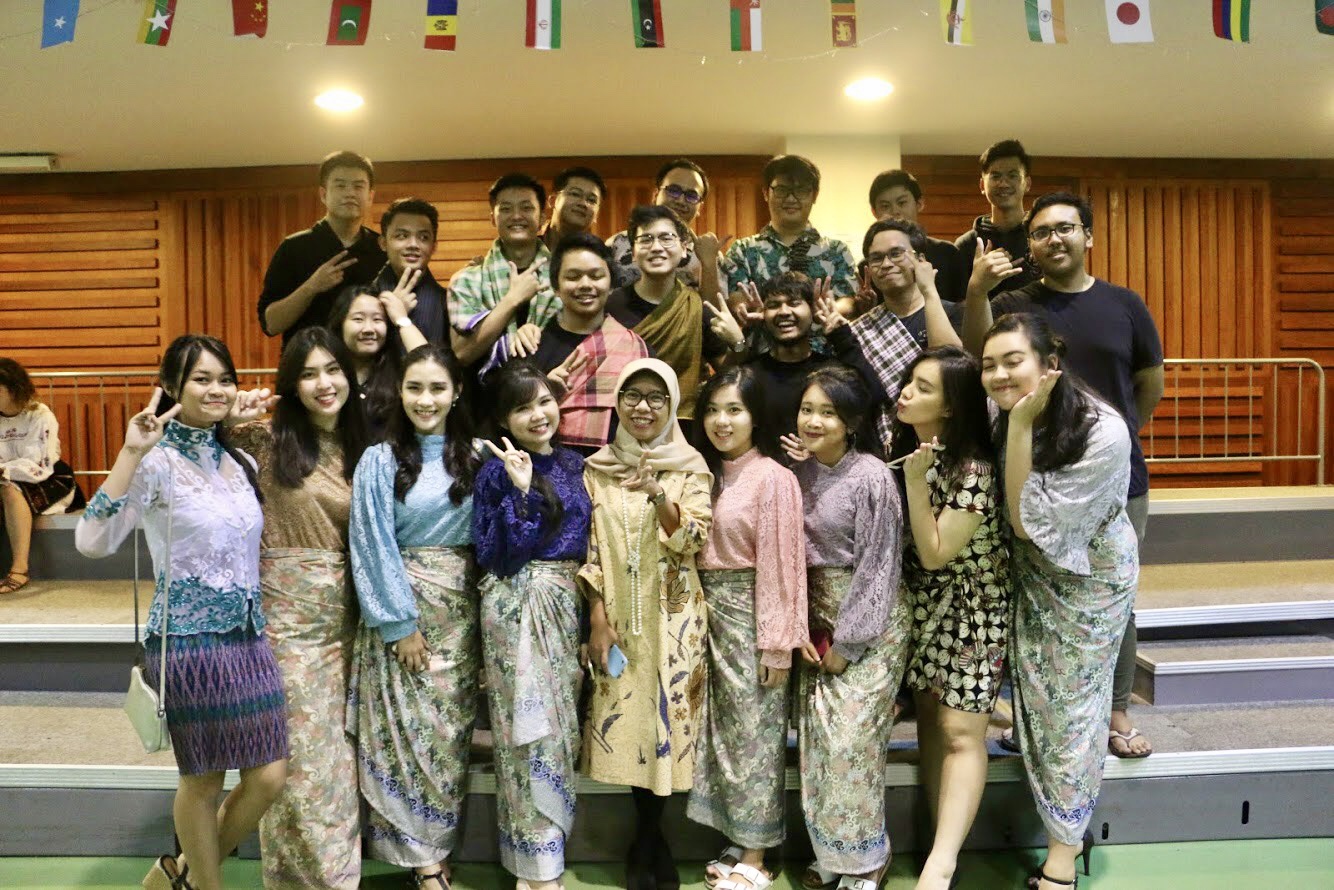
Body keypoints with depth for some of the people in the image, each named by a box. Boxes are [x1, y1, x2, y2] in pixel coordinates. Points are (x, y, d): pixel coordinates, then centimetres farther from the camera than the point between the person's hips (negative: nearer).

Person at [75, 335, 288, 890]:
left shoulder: (241, 461, 9)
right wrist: (131, 454, -26)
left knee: (269, 777, 8)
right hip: (190, 640, -6)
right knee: (205, 780, 9)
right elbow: (92, 542, -23)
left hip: (248, 636, 7)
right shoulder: (158, 460, -10)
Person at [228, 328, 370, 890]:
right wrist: (233, 420, -17)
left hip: (344, 617, 4)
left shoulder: (360, 447, 7)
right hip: (288, 615, -4)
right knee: (298, 752, 3)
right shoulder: (266, 440, -5)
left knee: (338, 751, 13)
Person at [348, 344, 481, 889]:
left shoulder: (476, 458, 4)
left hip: (462, 609, 3)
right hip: (402, 603, -3)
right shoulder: (380, 461, -5)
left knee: (450, 730, 9)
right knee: (409, 728, 2)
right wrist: (399, 624, -11)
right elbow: (374, 548, -9)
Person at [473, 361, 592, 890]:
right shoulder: (498, 472, -9)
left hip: (564, 603, 7)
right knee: (533, 726, -2)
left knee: (559, 725, 12)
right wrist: (519, 492, -23)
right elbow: (492, 555, -18)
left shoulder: (571, 464, 9)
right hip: (516, 607, -6)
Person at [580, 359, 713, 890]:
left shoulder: (690, 469, 0)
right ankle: (651, 837, 25)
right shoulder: (597, 469, 4)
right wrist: (597, 618, -4)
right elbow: (589, 547, 3)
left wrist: (657, 494, -26)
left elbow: (691, 541, -10)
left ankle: (646, 839, 23)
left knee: (663, 717, 2)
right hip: (617, 616, 2)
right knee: (624, 719, 5)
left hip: (672, 617, -1)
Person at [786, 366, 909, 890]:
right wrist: (803, 624, -6)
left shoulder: (872, 477, -17)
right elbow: (797, 547, 6)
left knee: (851, 739, -5)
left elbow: (877, 566, -15)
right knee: (815, 736, 8)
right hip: (816, 615, 6)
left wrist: (846, 642, -13)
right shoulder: (801, 469, 1)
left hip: (868, 618, -6)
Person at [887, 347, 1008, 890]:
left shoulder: (974, 469, -21)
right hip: (922, 601, 7)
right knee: (929, 717, 9)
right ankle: (944, 840, 18)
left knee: (961, 732, -7)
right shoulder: (904, 447, 1)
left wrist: (916, 480, -28)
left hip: (971, 607, -7)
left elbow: (935, 553, -21)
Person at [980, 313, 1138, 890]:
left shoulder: (1104, 432, -32)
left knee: (1073, 704, 7)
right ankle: (1071, 825, 39)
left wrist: (1022, 427, -35)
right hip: (1031, 573, 5)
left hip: (1089, 577, -5)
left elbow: (1031, 521, -30)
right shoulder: (1005, 416, -14)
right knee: (1038, 696, 13)